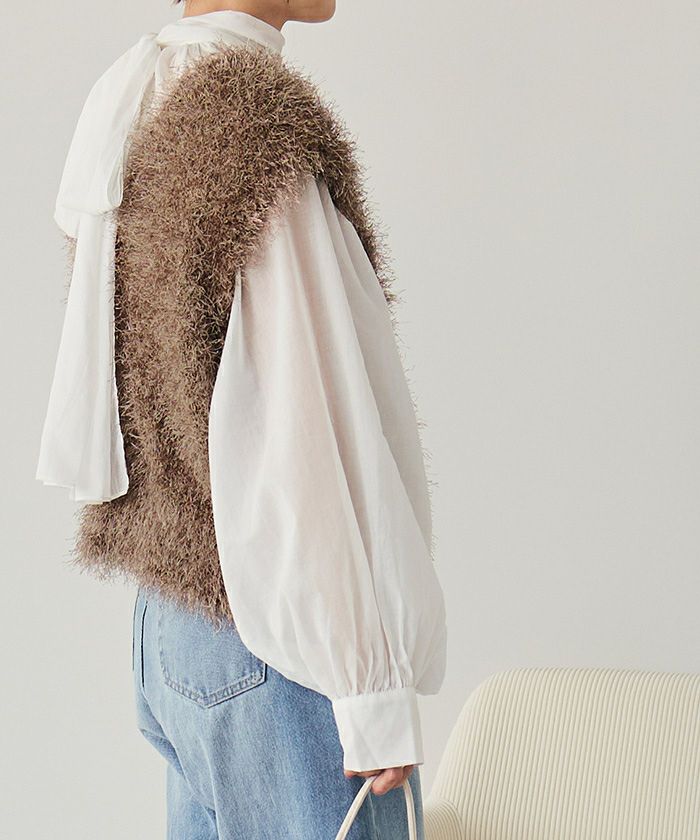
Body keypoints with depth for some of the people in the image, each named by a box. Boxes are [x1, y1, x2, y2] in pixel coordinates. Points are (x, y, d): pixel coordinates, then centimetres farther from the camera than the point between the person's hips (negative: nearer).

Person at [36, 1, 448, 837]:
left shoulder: (129, 102, 8)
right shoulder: (254, 127, -19)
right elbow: (302, 441, -22)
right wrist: (373, 686, -16)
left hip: (166, 616, 9)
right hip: (271, 645, -9)